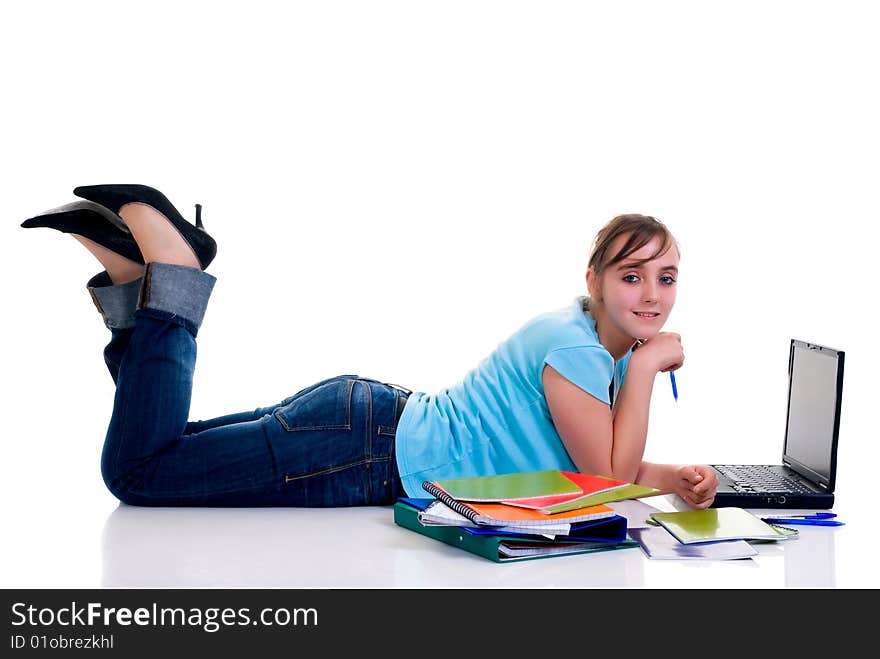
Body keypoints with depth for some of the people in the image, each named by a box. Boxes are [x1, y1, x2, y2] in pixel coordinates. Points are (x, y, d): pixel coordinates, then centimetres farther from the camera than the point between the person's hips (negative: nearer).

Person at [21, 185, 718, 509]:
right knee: (138, 468, -9)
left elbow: (608, 464, 14)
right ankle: (160, 256, -4)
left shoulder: (609, 350, 10)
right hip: (368, 449, -9)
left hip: (383, 423, 9)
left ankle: (136, 278, 15)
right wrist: (645, 369, -13)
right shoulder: (573, 347, -20)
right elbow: (609, 477, -16)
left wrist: (678, 478, -4)